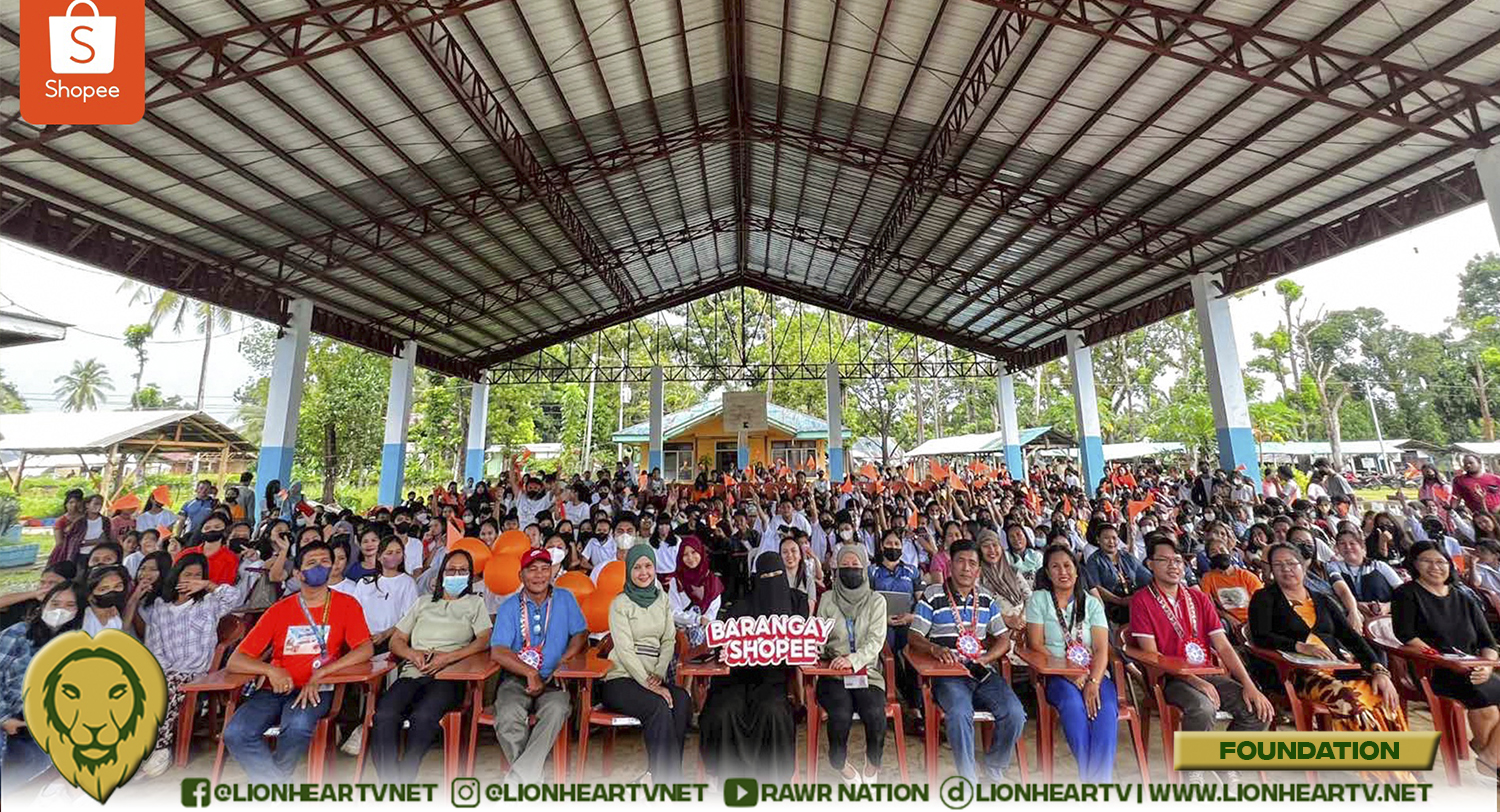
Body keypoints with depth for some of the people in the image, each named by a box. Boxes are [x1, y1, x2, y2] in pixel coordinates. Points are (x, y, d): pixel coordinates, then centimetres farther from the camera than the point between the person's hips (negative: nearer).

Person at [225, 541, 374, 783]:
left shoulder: (346, 604, 0)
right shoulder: (279, 610, 7)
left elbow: (366, 650, -11)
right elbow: (235, 661, 6)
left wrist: (319, 675, -20)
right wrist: (270, 670, -13)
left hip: (316, 690, -3)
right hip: (274, 689, 3)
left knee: (297, 726, -32)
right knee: (235, 734, -24)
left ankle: (271, 785, -3)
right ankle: (281, 790, -9)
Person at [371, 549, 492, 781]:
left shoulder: (475, 603, 15)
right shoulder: (424, 603, 26)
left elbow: (485, 640, 1)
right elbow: (396, 641, 21)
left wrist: (449, 657, -12)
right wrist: (413, 654, -1)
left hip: (448, 677, -3)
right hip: (412, 673, 3)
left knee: (422, 717, -32)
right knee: (384, 716, -27)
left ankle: (404, 780, -19)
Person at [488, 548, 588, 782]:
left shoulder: (564, 599, 9)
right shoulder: (510, 607, 4)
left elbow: (581, 633, 5)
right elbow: (497, 652, -5)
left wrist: (563, 663, -13)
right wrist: (530, 673, -15)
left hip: (553, 680, 0)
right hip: (516, 679, 0)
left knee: (556, 710, -32)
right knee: (508, 715, -31)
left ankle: (519, 777, -23)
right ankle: (530, 778, -15)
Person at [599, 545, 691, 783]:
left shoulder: (663, 599, 12)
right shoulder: (620, 604, -4)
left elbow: (669, 641, 8)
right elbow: (625, 650, -12)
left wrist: (659, 674, -10)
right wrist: (648, 683, -20)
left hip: (654, 676, 5)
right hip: (621, 679, -4)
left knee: (683, 700, -26)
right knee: (659, 706, -31)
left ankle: (658, 773, -15)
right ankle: (666, 780, -18)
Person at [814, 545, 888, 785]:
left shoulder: (876, 601, 7)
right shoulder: (827, 601, 9)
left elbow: (876, 640, -5)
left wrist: (853, 660, -22)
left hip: (867, 671, 0)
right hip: (833, 674, 0)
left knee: (875, 714, -27)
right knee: (841, 714, -27)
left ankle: (872, 766, 3)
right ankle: (841, 765, 3)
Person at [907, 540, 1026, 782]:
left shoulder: (986, 598, 15)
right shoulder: (932, 595, 1)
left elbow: (1003, 639, 14)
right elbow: (914, 638, -1)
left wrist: (986, 658, -6)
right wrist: (935, 648, -22)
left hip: (983, 673, 4)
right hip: (948, 674, -4)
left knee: (1015, 712, -19)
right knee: (960, 713, -31)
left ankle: (994, 766, 9)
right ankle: (968, 778, -10)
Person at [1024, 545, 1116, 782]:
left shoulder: (1092, 603, 13)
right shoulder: (1038, 600, 7)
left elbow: (1102, 649, 1)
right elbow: (1036, 645, -2)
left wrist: (1093, 682, -17)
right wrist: (1071, 674, -14)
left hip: (1094, 674, 2)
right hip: (1056, 676, -2)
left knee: (1106, 710, -30)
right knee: (1073, 705, -33)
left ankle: (1099, 782, -22)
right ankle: (1092, 778, -20)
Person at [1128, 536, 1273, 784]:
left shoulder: (1199, 598, 14)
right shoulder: (1141, 600, -5)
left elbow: (1223, 647, 7)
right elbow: (1151, 655, -10)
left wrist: (1249, 686, -6)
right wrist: (1194, 681, -18)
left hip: (1208, 675, 6)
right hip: (1171, 679, -6)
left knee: (1258, 708, -17)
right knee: (1202, 708, -33)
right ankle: (1192, 770, -6)